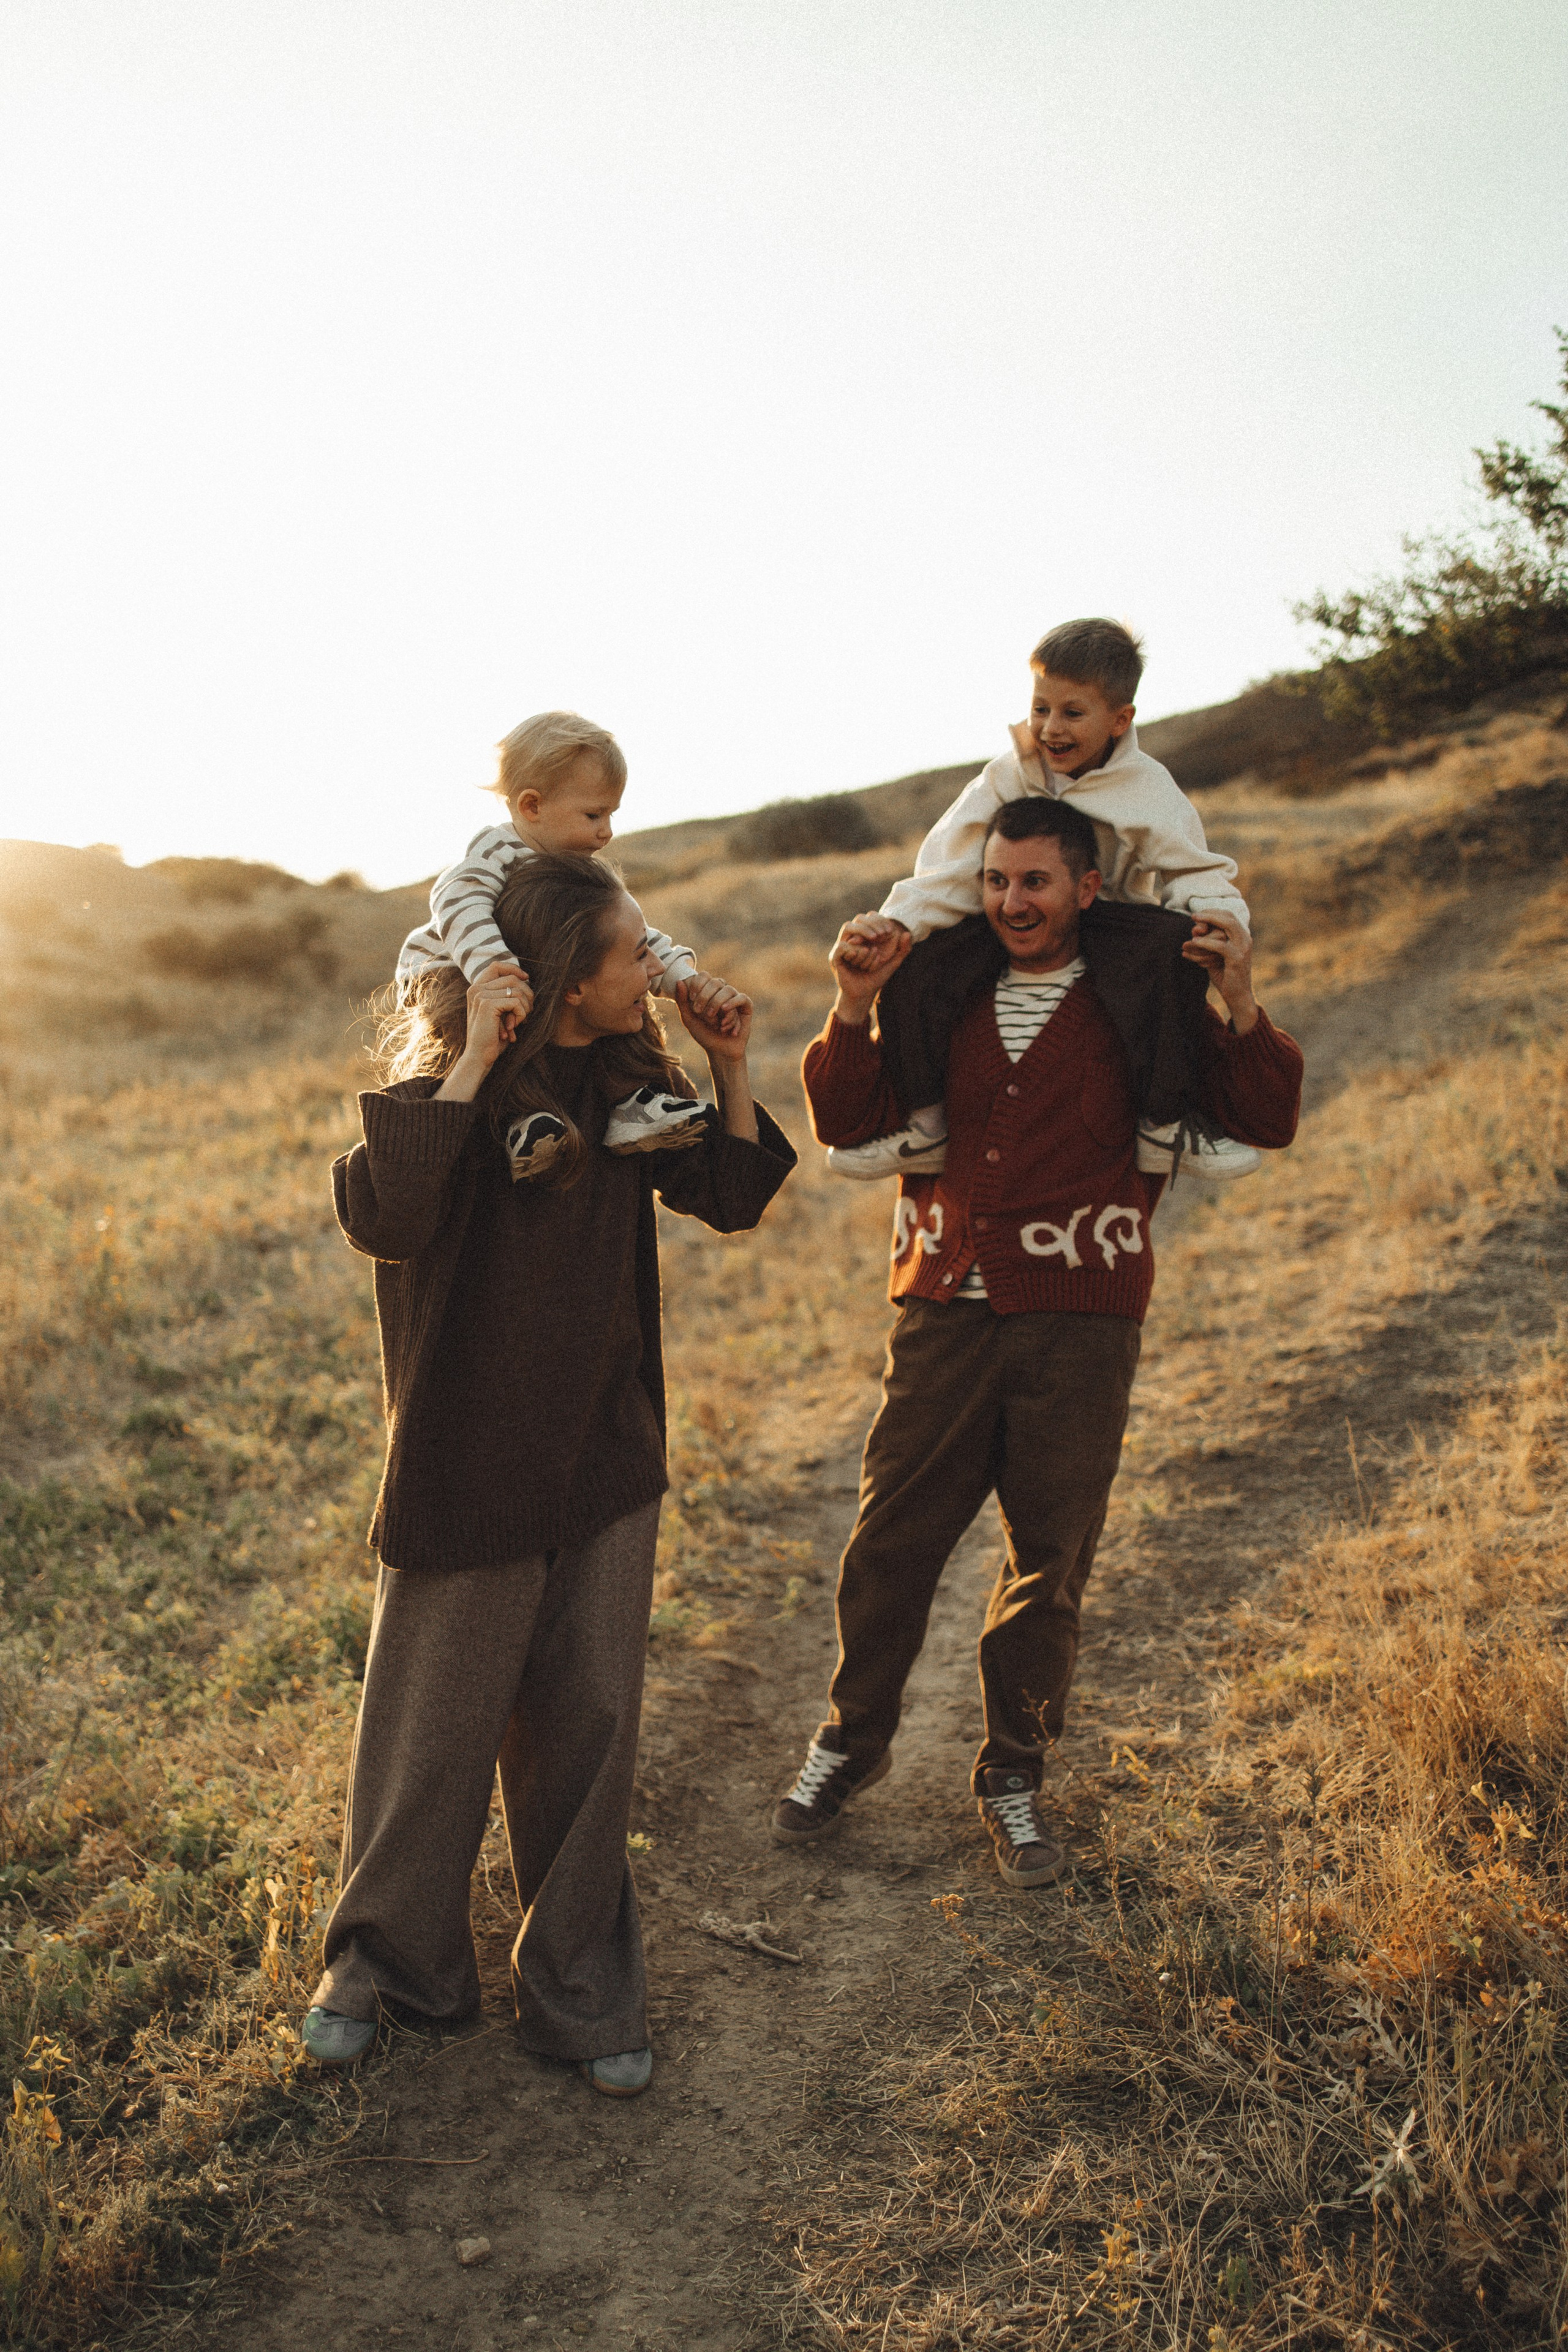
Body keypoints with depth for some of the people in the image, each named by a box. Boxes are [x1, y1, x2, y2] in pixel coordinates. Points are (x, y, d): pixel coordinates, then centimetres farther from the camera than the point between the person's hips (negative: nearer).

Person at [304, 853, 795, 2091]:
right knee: (435, 1729, 11)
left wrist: (732, 1066, -1)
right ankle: (382, 1962, 36)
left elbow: (732, 1197, 10)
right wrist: (473, 1062, -34)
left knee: (589, 1728, 13)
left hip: (606, 1467, 5)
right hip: (469, 1471, -5)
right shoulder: (457, 1085, -16)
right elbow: (384, 1215, -33)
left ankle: (580, 1987, 30)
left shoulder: (627, 1080, 3)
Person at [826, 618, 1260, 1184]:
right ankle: (922, 1123, -8)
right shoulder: (1005, 779, -2)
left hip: (1105, 925, -2)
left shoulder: (1147, 789, -7)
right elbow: (951, 871, -8)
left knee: (1172, 946, -34)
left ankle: (1166, 1123, -23)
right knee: (916, 962, -23)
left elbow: (1194, 872, -10)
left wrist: (1217, 915, -35)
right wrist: (896, 920, -26)